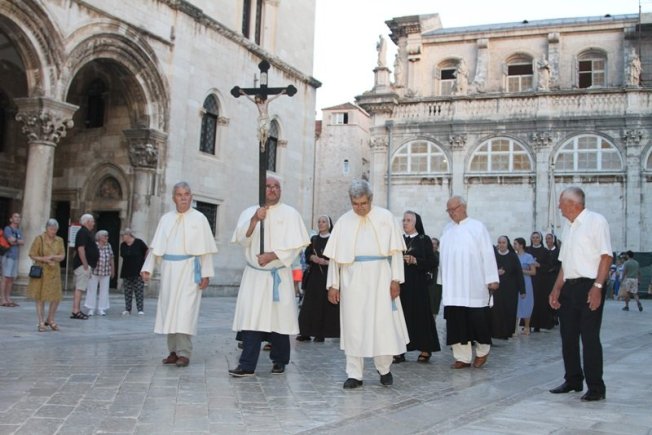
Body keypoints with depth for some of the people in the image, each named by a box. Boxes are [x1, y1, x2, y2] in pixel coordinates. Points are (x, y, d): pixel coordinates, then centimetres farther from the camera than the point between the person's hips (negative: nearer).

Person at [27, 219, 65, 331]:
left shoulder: (59, 240, 7)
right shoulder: (39, 239, -3)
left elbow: (62, 256, 2)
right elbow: (32, 255, -5)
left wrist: (52, 257, -17)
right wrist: (46, 260, -16)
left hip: (54, 272, 3)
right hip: (41, 271, -3)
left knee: (57, 297, 1)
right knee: (40, 297, 1)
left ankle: (50, 319, 21)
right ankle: (41, 322, 10)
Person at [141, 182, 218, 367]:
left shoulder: (199, 218, 0)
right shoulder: (166, 219, 10)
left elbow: (206, 249, -3)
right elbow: (156, 246, 10)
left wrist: (206, 274, -9)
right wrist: (147, 268, 2)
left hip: (189, 270, -4)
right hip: (169, 270, 4)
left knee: (185, 311, -8)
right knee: (169, 310, 5)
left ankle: (184, 353, -4)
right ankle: (173, 351, 14)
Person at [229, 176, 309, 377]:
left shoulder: (290, 214, 2)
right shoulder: (249, 213, 9)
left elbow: (295, 244, -5)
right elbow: (242, 240, -3)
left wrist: (271, 255, -14)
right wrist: (254, 220, -17)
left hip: (279, 276, -1)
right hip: (253, 275, 1)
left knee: (279, 319, 3)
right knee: (251, 319, -5)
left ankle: (279, 361, 18)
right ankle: (247, 365, -4)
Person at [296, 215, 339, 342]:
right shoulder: (313, 239, 15)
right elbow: (307, 254, 12)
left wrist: (326, 262, -19)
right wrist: (312, 257, -9)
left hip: (328, 275, -4)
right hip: (314, 275, 4)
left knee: (325, 304, -5)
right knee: (309, 304, -1)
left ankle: (321, 333, 1)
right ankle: (306, 333, 3)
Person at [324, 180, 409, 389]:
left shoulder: (385, 217, 3)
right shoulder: (343, 221, 6)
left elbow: (395, 250, 1)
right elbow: (335, 256, 6)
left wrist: (395, 279, -6)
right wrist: (333, 284, 2)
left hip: (379, 278, -1)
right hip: (352, 279, 1)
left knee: (383, 323, 1)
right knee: (353, 326, 2)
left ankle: (384, 368, 21)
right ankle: (354, 374, 9)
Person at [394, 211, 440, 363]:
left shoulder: (424, 240, 3)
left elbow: (432, 262, -3)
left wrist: (415, 261, -14)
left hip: (418, 284, -3)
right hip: (400, 283, 3)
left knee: (420, 315, -1)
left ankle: (425, 350, 8)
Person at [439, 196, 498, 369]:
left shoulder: (477, 227, 0)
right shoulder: (447, 229, 12)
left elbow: (487, 254, -4)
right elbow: (443, 256, 13)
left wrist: (492, 278, -9)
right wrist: (442, 279, 8)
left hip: (474, 285, -4)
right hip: (453, 285, 4)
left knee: (477, 319, 0)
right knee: (457, 321, 1)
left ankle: (482, 351, 22)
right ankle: (462, 357, 6)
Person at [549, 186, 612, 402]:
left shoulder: (596, 221, -8)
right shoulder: (568, 226, 15)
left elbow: (606, 256, -13)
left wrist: (597, 286, -21)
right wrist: (557, 288, 12)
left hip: (589, 287, -8)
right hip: (569, 287, 8)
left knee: (590, 337, -5)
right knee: (568, 336, 13)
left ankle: (596, 387, 5)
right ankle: (573, 380, 26)